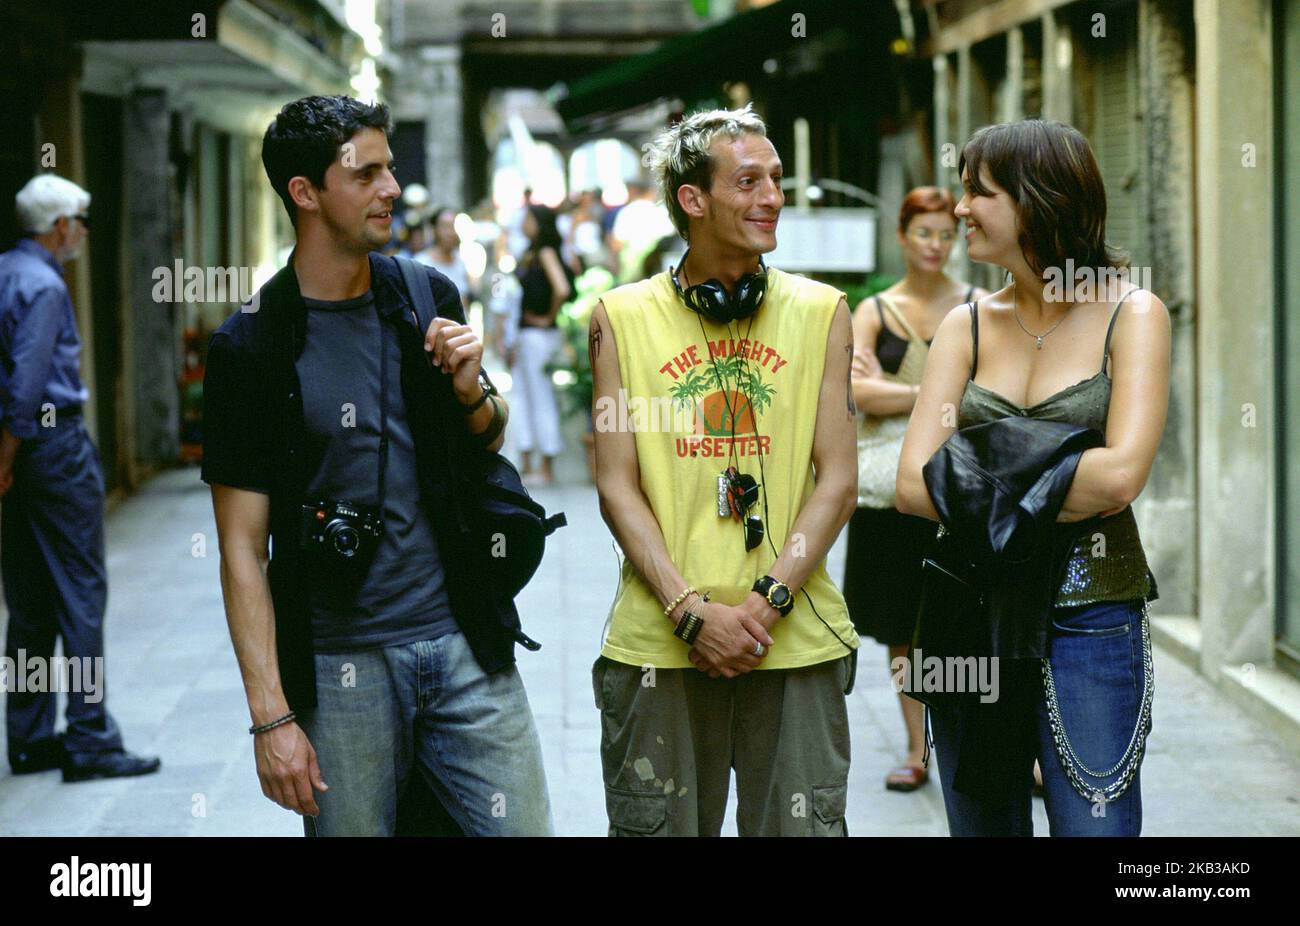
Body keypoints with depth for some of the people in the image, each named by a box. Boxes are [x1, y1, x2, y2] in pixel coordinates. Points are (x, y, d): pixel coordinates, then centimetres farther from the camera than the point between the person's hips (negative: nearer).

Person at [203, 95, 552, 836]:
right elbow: (243, 547, -6)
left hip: (465, 644, 3)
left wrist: (473, 392, -2)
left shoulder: (429, 299, 8)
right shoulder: (250, 347, -5)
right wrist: (271, 714, -12)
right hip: (340, 669, -3)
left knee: (523, 828, 2)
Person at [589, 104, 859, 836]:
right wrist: (691, 610, -10)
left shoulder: (820, 313, 6)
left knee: (803, 825, 4)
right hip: (658, 643, 0)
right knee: (656, 826, 6)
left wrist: (770, 599, -9)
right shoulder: (623, 317, 4)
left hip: (796, 640, 1)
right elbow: (618, 487, 1)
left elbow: (838, 478, 3)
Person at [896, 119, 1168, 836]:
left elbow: (1120, 476, -16)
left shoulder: (1130, 315, -2)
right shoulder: (967, 326, 7)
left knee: (1092, 824, -3)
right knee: (982, 822, 10)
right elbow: (914, 483, -4)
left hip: (1089, 616, -3)